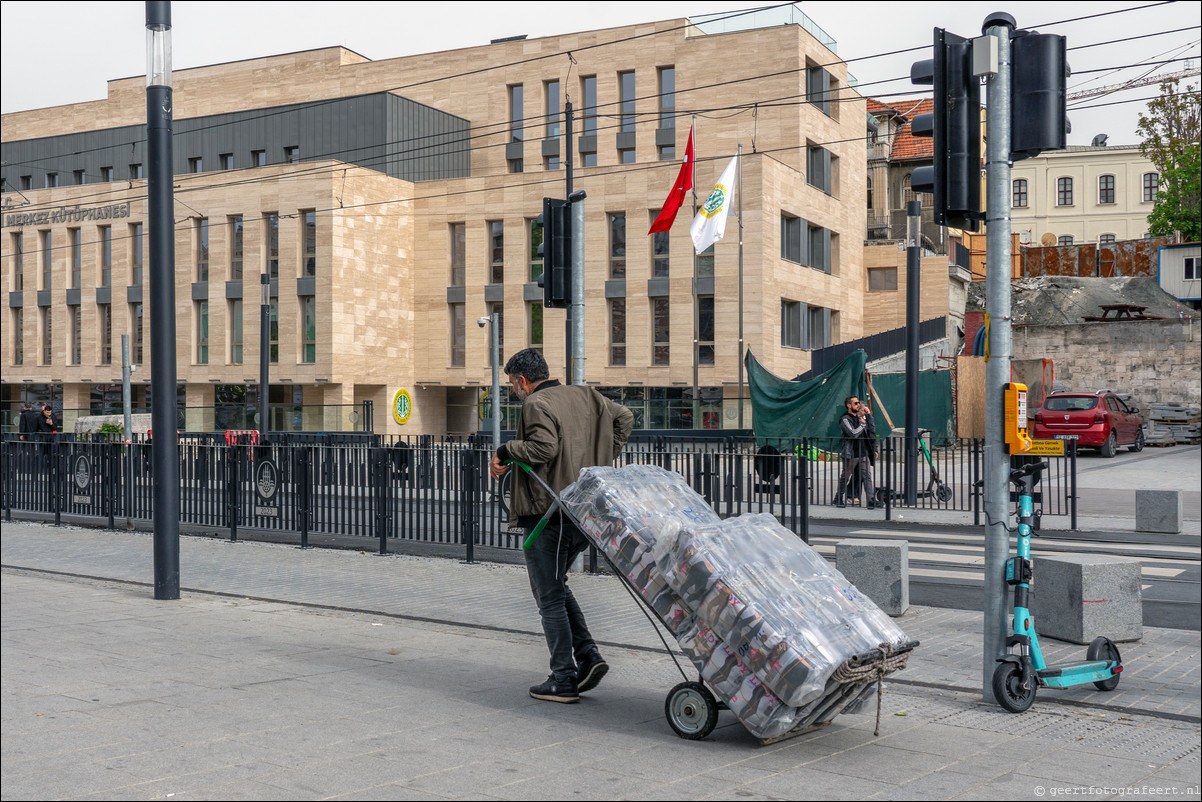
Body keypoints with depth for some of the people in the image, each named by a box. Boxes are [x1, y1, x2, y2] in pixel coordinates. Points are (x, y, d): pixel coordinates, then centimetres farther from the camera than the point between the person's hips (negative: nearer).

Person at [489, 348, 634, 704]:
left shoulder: (536, 404, -11)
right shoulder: (583, 396, 13)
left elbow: (544, 446, -26)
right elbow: (624, 417, 21)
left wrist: (505, 452, -12)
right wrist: (602, 461, 22)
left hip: (548, 514, -8)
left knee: (549, 597, 2)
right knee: (555, 587, 23)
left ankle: (563, 680, 6)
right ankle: (588, 656, 13)